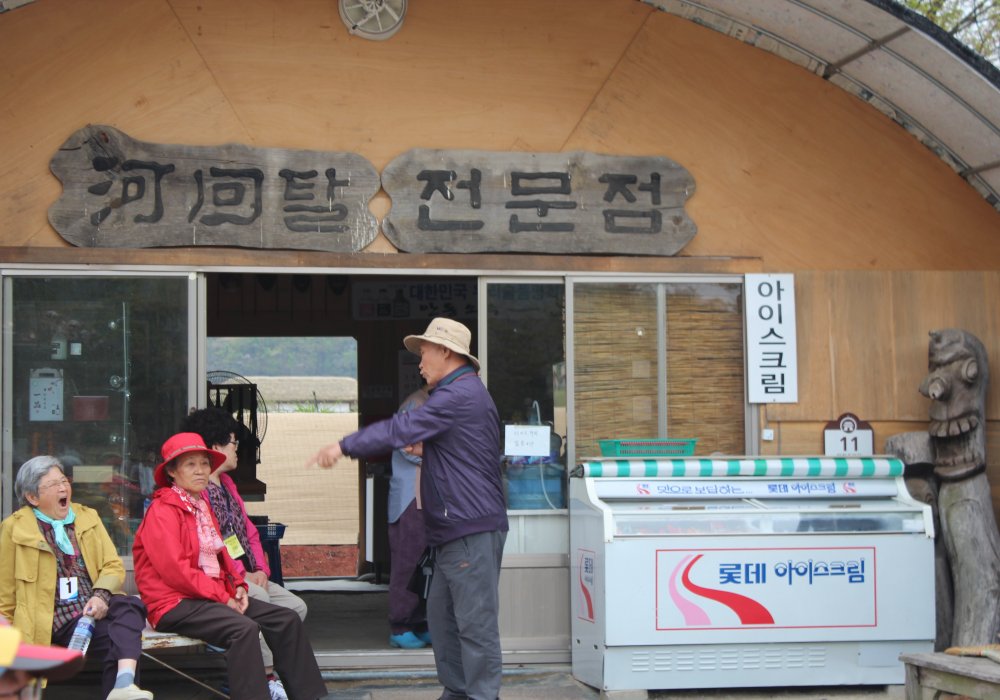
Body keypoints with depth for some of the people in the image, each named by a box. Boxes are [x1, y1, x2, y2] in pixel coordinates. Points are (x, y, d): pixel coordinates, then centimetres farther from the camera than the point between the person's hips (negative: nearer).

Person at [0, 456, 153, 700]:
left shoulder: (88, 517, 19)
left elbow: (114, 566, 14)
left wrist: (101, 595, -7)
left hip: (95, 608, 4)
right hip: (58, 621, -4)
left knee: (130, 606, -33)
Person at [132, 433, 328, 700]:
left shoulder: (202, 506, 18)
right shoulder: (162, 510, -10)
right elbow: (174, 570, -18)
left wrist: (237, 585, 3)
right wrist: (222, 597, -16)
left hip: (216, 595, 9)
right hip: (176, 603, -9)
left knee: (287, 620, -3)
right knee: (244, 628, -33)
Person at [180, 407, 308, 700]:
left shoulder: (227, 484, 21)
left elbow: (248, 531, 20)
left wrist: (261, 569, 4)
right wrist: (241, 575, -20)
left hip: (246, 575, 10)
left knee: (296, 606, -5)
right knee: (259, 599, -33)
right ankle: (266, 676, -26)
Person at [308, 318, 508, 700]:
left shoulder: (460, 394, -15)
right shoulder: (461, 393, 21)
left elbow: (400, 429, -18)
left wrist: (344, 446, -14)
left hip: (473, 529, -11)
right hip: (455, 531, 11)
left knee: (475, 622, -7)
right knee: (442, 617, 13)